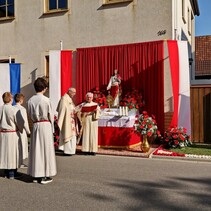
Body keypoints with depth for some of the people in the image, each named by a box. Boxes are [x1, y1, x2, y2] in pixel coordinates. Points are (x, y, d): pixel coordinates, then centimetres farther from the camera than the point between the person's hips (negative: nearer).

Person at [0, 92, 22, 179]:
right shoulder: (13, 109, -16)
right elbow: (18, 122, -10)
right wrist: (20, 129, 9)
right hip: (12, 133, -5)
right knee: (12, 152, 5)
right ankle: (12, 173, 10)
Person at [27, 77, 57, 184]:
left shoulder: (30, 100, 2)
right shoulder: (46, 100, -11)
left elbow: (30, 114, 7)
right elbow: (50, 115, -5)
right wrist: (52, 127, 6)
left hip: (35, 125, 5)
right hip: (45, 125, -5)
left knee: (36, 149, 10)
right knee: (46, 149, 3)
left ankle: (36, 175, 18)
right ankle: (45, 176, 8)